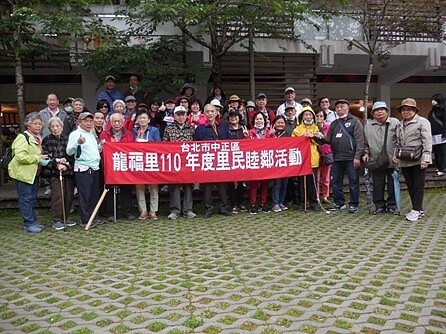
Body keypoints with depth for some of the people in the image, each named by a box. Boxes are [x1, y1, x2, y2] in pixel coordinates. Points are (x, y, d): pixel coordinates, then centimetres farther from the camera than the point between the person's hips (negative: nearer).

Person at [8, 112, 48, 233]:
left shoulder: (38, 138, 15)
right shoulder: (23, 137, -13)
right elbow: (20, 157, -24)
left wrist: (43, 158, 10)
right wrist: (37, 158, -19)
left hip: (34, 173, 9)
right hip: (23, 173, -9)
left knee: (33, 198, 13)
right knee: (26, 199, -4)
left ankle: (33, 222, 21)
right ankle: (29, 224, 2)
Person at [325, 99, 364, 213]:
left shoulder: (354, 121, 1)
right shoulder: (334, 124, 18)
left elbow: (359, 140, -7)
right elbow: (328, 140, 18)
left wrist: (357, 156, -15)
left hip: (351, 158, -5)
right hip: (337, 158, 6)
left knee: (353, 182, 1)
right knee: (335, 182, 9)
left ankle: (353, 204, 11)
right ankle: (339, 202, 21)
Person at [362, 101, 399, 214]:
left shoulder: (394, 122, 3)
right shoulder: (368, 125, 10)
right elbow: (365, 142, 18)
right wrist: (366, 153, 6)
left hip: (392, 160, -2)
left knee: (392, 184, 5)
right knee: (377, 185, 6)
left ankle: (392, 205, 16)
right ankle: (379, 206, 17)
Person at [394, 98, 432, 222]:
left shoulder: (422, 122, -2)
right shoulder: (400, 125, 17)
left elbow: (427, 141, -9)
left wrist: (425, 159, -16)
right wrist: (396, 155, 10)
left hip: (417, 160, -6)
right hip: (404, 161, 6)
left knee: (418, 186, -2)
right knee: (410, 186, 9)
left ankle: (417, 210, 4)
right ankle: (418, 209, 19)